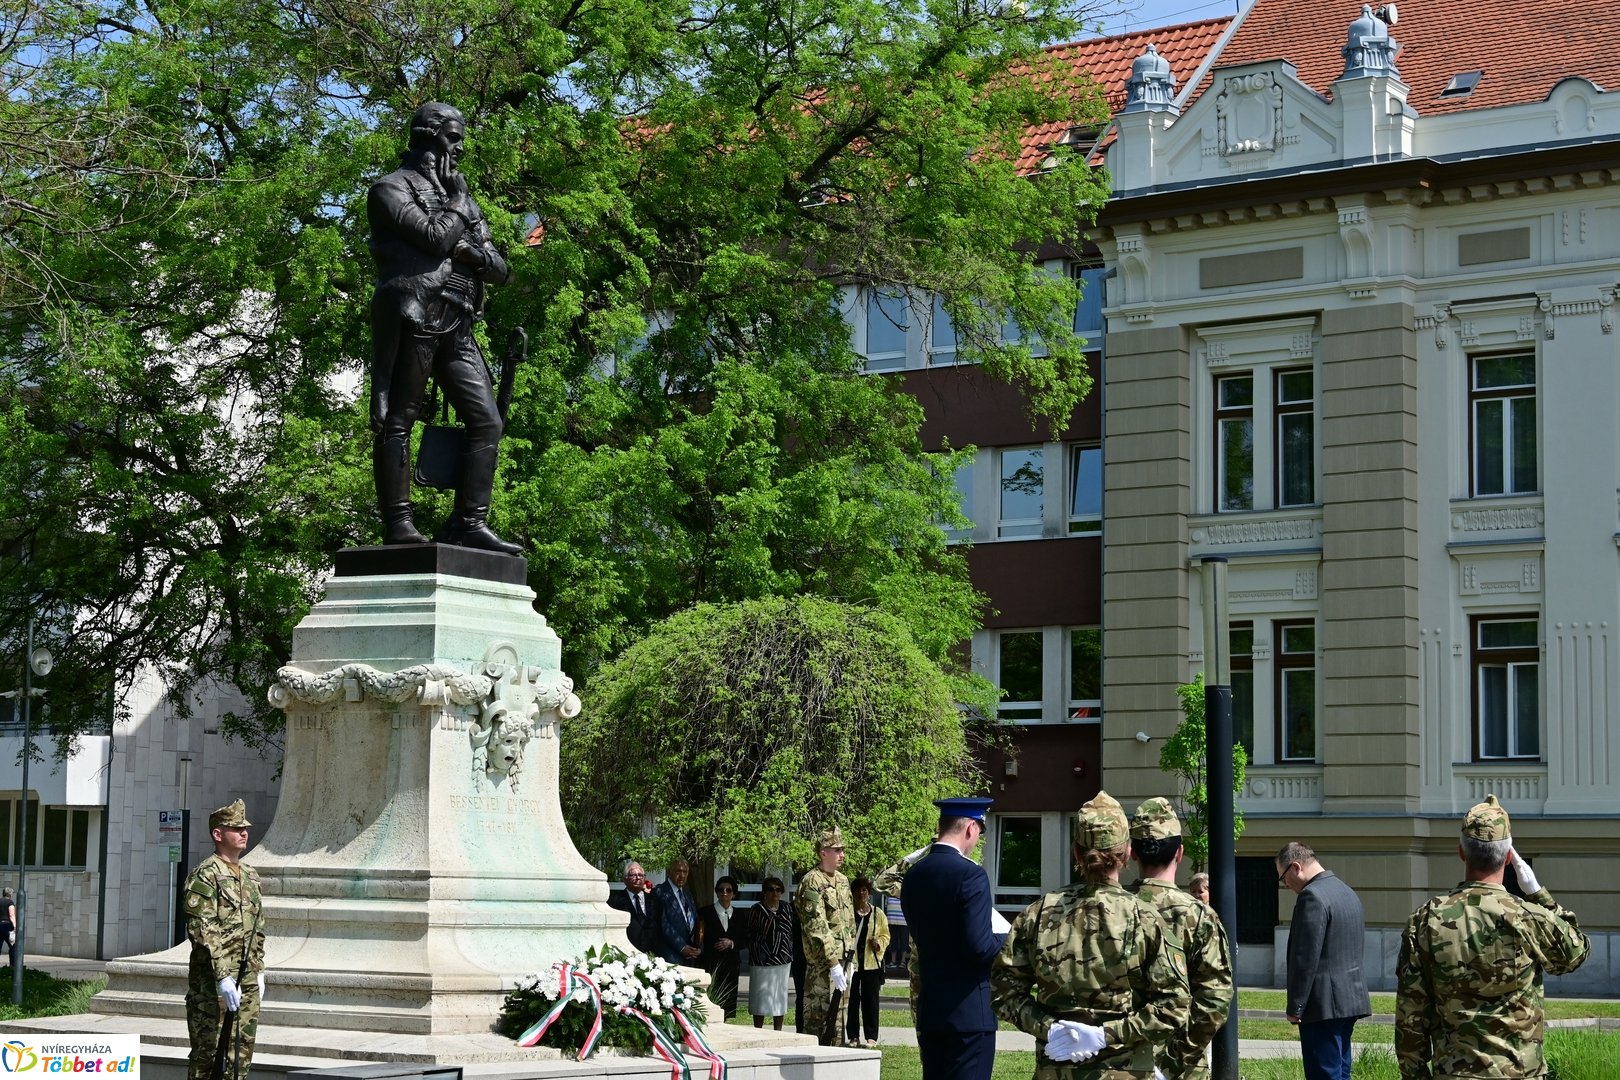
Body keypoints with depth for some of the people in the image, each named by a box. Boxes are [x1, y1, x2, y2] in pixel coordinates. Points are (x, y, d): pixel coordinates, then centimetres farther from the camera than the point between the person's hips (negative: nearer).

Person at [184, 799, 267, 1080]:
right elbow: (202, 931, -17)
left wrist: (259, 971, 17)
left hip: (247, 981, 8)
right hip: (213, 983, -8)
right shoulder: (204, 876, -10)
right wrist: (223, 977, -22)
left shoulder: (250, 875, 16)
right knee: (208, 1052, -4)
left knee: (242, 1049, 9)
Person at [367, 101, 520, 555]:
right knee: (397, 420, -7)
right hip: (412, 316, -7)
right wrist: (459, 206, 6)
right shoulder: (392, 189, 6)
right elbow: (434, 237, -12)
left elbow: (501, 271, 20)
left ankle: (470, 524, -3)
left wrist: (475, 252, -2)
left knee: (486, 421, -2)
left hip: (457, 326, 7)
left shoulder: (459, 197, 28)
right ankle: (398, 525, -9)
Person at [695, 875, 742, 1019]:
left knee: (726, 1006, 0)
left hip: (730, 965, 3)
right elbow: (698, 940, 1)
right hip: (710, 964, -3)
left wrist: (731, 943, -5)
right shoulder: (705, 912, 2)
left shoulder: (738, 915, 12)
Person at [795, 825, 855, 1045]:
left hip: (841, 960, 8)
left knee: (836, 1020, 13)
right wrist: (832, 963, -23)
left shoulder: (842, 880, 14)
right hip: (822, 962, -8)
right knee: (816, 1018, -6)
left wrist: (848, 959, 17)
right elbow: (816, 926, -19)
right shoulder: (812, 882, -13)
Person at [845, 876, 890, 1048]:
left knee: (870, 1000, 1)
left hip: (871, 963, 1)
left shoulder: (878, 914, 8)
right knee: (852, 1000, 1)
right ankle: (853, 1036, 8)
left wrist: (879, 943, -5)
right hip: (851, 963, -1)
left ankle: (871, 1036, 5)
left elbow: (885, 935, 16)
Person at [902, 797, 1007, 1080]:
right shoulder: (970, 874, -15)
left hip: (929, 1011, 8)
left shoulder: (914, 874, 8)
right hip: (969, 1012, -7)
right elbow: (979, 947, -20)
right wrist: (1008, 939, 0)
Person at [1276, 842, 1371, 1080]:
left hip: (1324, 1005, -10)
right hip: (1351, 998, 10)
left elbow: (1305, 958, -19)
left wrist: (1295, 1006, -14)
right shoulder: (1349, 893, 15)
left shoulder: (1312, 897, -16)